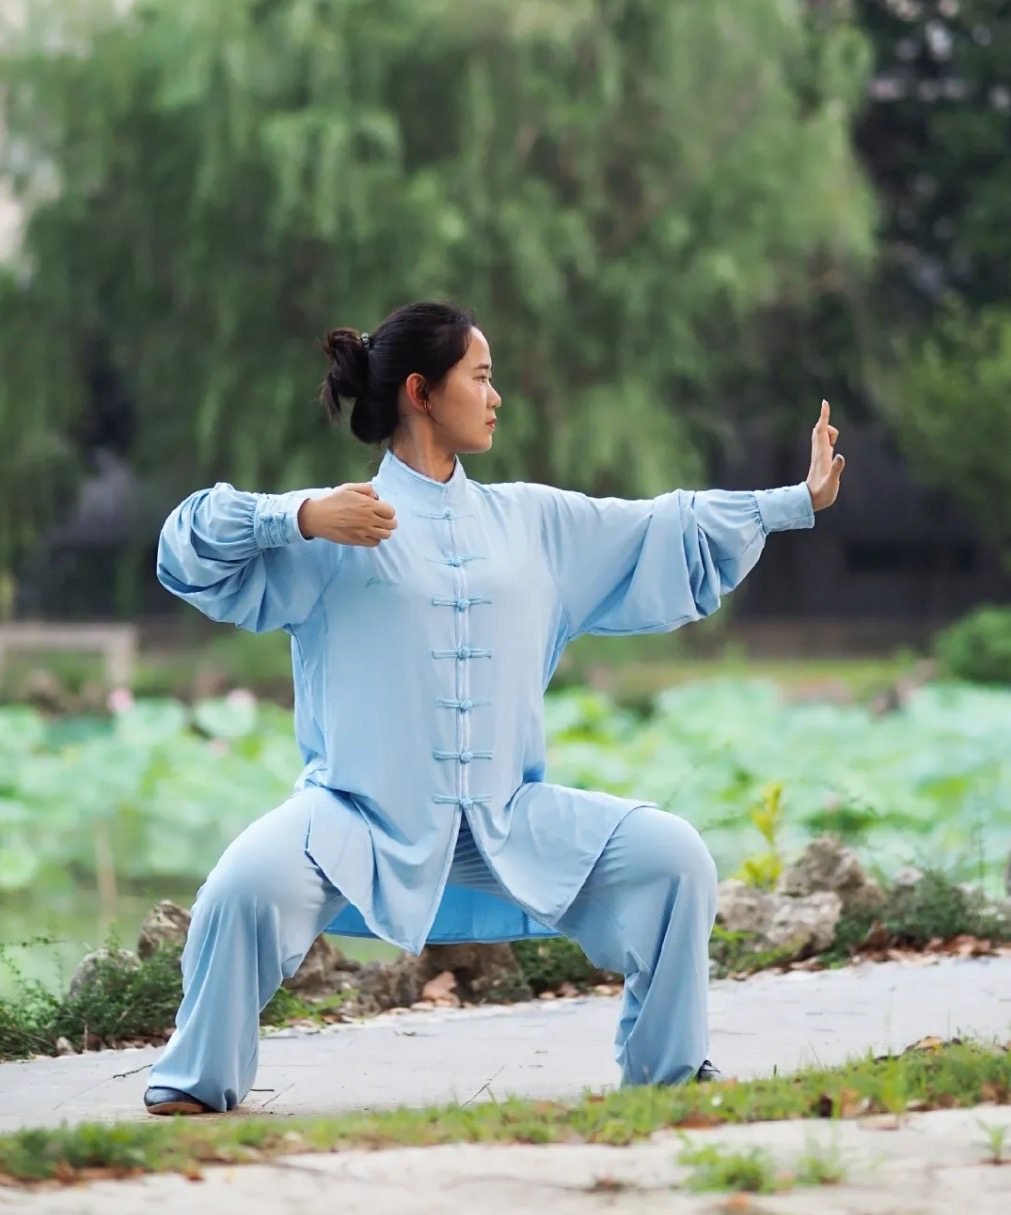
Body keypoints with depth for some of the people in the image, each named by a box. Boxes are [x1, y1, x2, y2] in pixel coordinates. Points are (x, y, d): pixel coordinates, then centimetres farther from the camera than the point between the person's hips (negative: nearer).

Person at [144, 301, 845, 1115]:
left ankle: (669, 1070, 8)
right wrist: (301, 519, -28)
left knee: (673, 855, -7)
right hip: (364, 810, -5)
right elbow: (191, 549, -12)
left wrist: (800, 501, 19)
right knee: (251, 882, -31)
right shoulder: (338, 529, -3)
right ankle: (196, 1088, -10)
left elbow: (673, 533, 21)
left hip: (510, 819, 5)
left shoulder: (533, 522, 15)